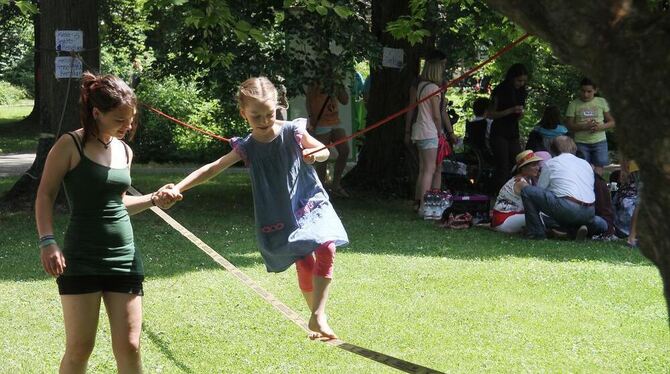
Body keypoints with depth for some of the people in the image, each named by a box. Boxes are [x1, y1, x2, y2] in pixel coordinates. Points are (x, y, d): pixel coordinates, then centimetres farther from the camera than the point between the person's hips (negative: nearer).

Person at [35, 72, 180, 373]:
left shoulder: (125, 151, 11)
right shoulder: (70, 146, -7)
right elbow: (45, 196, -7)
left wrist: (153, 200, 6)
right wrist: (47, 241, -19)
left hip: (124, 258, 5)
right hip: (81, 260, -5)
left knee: (129, 347, 1)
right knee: (79, 349, -3)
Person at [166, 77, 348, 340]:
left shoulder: (293, 132, -6)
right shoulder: (247, 148, -7)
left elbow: (324, 152, 8)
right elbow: (211, 170, -9)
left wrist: (314, 154, -17)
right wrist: (177, 189, -19)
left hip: (310, 204, 0)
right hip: (280, 217, 0)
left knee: (326, 248, -22)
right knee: (305, 263, -7)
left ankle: (318, 317, -21)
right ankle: (316, 315, 14)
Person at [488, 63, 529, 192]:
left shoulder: (521, 92, 10)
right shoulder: (500, 91, -7)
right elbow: (491, 114, -6)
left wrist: (520, 114, -6)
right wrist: (511, 110, -17)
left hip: (513, 134, 5)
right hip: (499, 134, -5)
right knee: (503, 167, -12)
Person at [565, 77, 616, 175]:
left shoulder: (601, 102, 7)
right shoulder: (574, 104, 2)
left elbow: (612, 122, 9)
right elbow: (569, 125, -1)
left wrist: (600, 127, -11)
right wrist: (585, 127, -17)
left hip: (599, 141, 1)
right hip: (581, 143, -1)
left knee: (599, 169, -5)